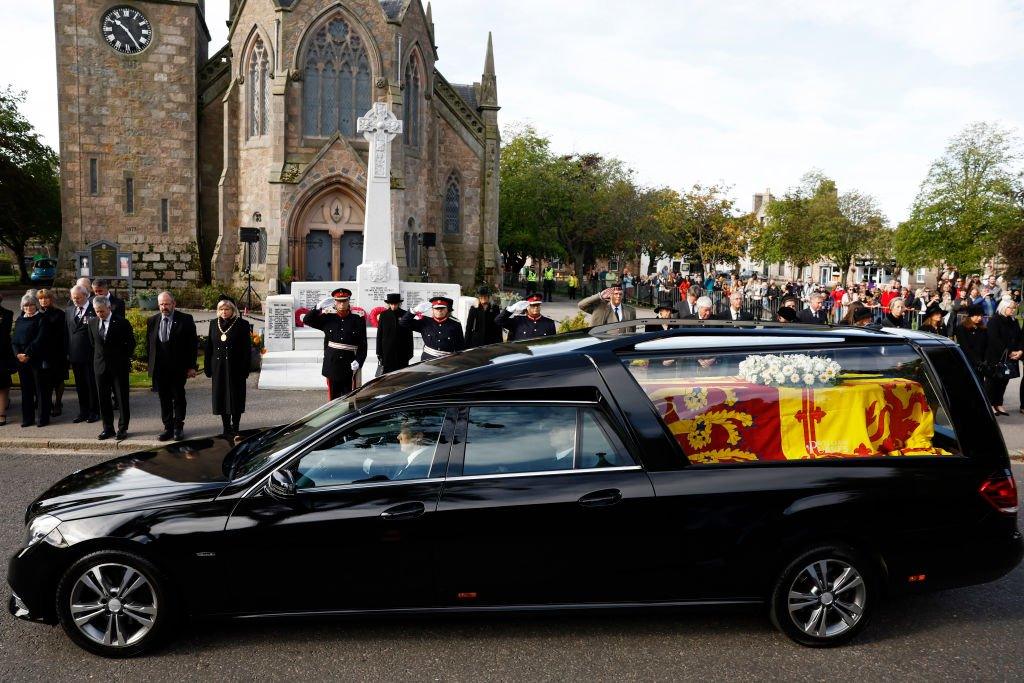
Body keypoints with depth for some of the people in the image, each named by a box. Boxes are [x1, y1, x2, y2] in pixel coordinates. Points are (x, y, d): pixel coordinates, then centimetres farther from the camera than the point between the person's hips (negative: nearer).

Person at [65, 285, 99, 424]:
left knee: (92, 384, 3)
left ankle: (94, 412, 13)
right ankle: (83, 412, 20)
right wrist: (67, 351, 8)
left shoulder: (94, 310, -8)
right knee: (80, 385, 12)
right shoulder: (69, 311, 11)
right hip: (75, 355, 6)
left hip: (90, 354, -6)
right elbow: (67, 332, 14)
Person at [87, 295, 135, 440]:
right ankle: (108, 428, 18)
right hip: (100, 366, 4)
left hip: (119, 366, -4)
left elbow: (131, 343, -1)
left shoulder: (121, 323, -9)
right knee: (103, 399, 8)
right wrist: (99, 356, 13)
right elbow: (93, 342, 19)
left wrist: (123, 358, 1)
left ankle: (122, 428, 10)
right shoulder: (92, 322, 5)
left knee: (122, 399, 2)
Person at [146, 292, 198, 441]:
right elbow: (149, 344, 12)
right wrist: (151, 364, 6)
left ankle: (178, 427, 18)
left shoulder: (185, 320, -5)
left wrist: (192, 366, -7)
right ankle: (168, 427, 18)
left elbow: (193, 344, -4)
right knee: (164, 399, 9)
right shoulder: (152, 321, 6)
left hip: (178, 368, -3)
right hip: (159, 369, 3)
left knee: (179, 398, 7)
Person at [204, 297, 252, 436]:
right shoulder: (214, 324, 9)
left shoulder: (242, 324, -4)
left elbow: (247, 348, -5)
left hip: (235, 368, -4)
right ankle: (226, 428, 19)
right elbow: (208, 347, 10)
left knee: (235, 398, 2)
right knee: (221, 397, 8)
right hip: (218, 367, 4)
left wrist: (245, 368, -10)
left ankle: (235, 428, 12)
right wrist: (208, 367, 5)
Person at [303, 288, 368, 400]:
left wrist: (358, 361, -15)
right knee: (333, 398, 8)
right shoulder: (328, 318, 6)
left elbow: (362, 344, -2)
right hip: (332, 364, 2)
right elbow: (307, 321, 3)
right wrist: (319, 307, -8)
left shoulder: (358, 320, 0)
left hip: (349, 366, -1)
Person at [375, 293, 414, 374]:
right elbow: (379, 335, 5)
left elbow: (409, 336, 4)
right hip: (387, 352, 0)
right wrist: (379, 352, 1)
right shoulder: (383, 315, 4)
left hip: (402, 352, 0)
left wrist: (410, 352, 1)